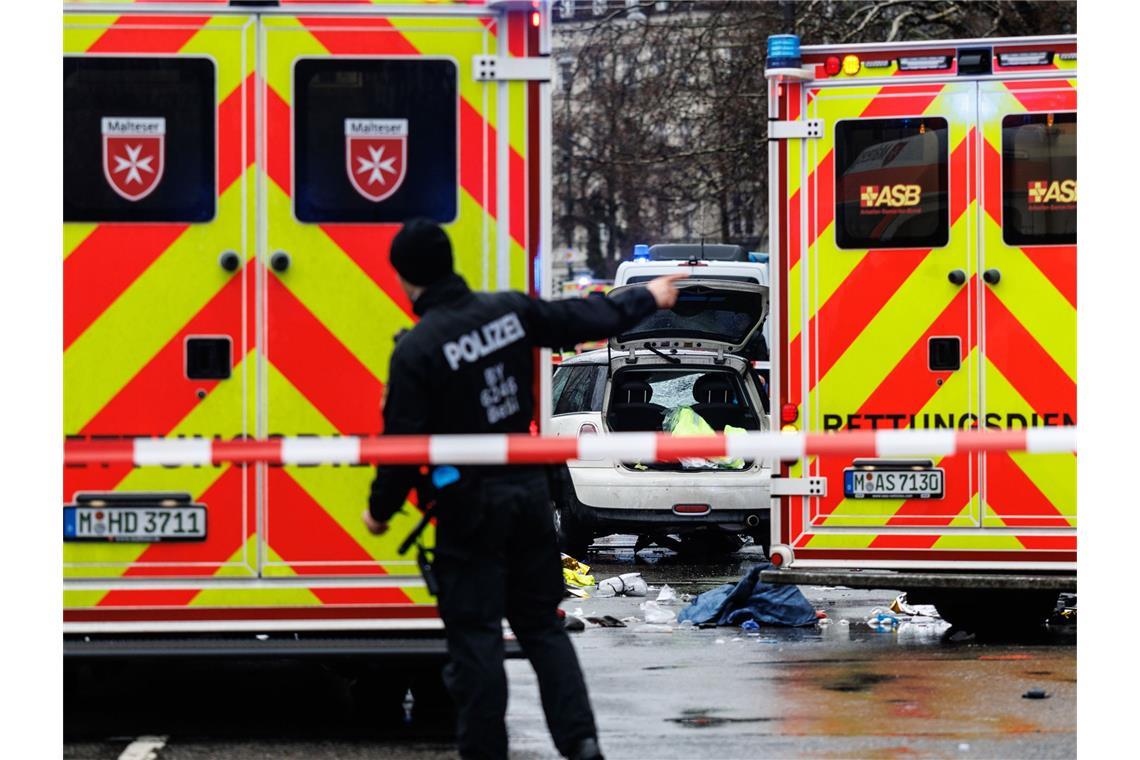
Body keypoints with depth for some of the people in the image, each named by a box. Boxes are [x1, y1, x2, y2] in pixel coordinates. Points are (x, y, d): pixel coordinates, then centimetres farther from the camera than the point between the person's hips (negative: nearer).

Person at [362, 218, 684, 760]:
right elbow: (584, 319, 11)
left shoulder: (415, 350, -16)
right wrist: (647, 299, 29)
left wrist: (380, 510, 0)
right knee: (541, 623, 14)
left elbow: (404, 442, -15)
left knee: (474, 635, 2)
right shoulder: (510, 310, -1)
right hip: (529, 491, 6)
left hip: (469, 507, -6)